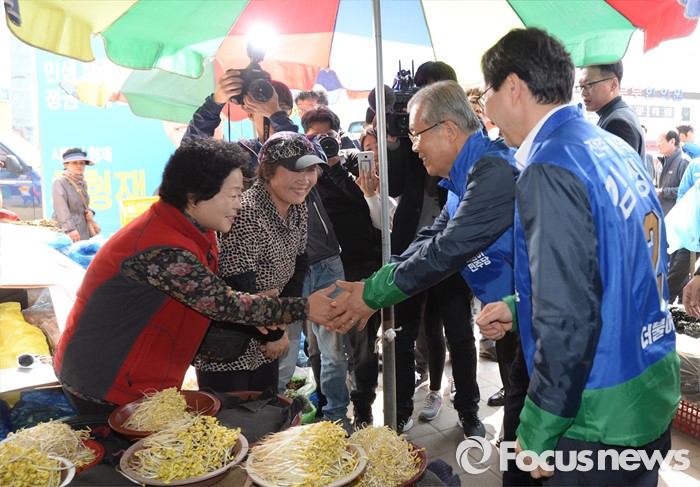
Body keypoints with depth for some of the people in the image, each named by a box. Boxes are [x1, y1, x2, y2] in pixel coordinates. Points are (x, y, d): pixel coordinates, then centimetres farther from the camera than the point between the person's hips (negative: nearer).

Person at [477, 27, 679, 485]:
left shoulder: (550, 168, -22)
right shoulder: (618, 149, 5)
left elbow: (567, 322, -25)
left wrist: (537, 433, -14)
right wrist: (519, 309, 12)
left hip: (600, 420, -8)